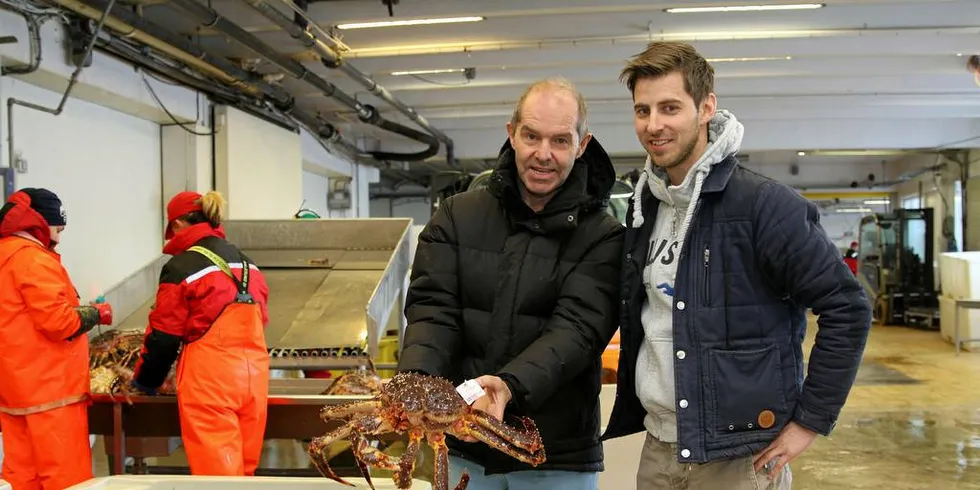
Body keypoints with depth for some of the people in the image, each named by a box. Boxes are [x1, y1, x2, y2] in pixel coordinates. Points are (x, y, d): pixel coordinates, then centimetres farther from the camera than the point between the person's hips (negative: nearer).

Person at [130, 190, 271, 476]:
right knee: (244, 468, 13)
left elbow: (163, 334, -2)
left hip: (209, 379, -6)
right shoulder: (247, 263, 12)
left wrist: (144, 382, 13)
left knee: (215, 472, 1)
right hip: (254, 374, 6)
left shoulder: (181, 267, -6)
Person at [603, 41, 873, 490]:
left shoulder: (763, 203, -15)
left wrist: (811, 420, -11)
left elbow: (847, 308, -13)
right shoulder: (643, 207, 5)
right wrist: (634, 409, 11)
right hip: (658, 449, 6)